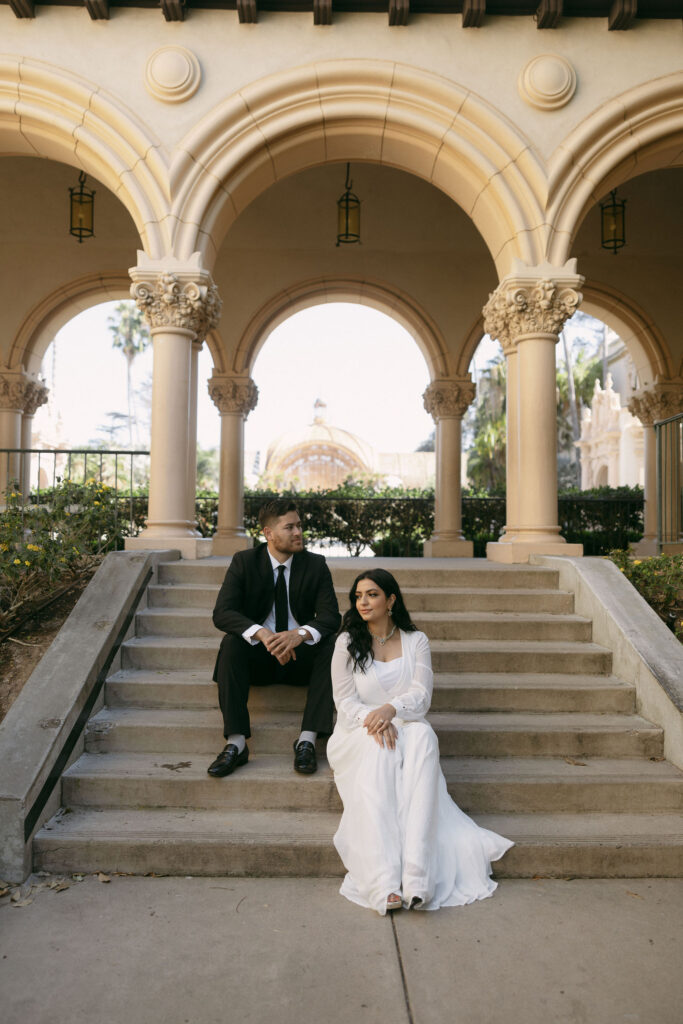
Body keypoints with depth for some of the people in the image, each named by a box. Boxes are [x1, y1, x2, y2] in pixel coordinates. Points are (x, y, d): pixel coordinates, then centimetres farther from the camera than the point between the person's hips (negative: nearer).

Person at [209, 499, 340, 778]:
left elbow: (330, 616, -10)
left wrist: (300, 634, -33)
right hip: (258, 655, 0)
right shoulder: (243, 562, -4)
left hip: (301, 656, 1)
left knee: (331, 645, -28)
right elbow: (222, 613, -16)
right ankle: (236, 743, -32)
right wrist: (262, 634, -35)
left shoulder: (316, 565, -1)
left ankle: (307, 740, -29)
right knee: (230, 643, -30)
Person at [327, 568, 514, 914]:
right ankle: (383, 882, -46)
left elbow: (421, 696, -3)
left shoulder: (416, 641, 8)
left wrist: (390, 709, -26)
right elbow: (345, 701, -1)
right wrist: (373, 718, -23)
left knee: (423, 735, -35)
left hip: (407, 727, 1)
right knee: (377, 747, -36)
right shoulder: (347, 642, 6)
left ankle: (417, 877, -45)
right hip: (358, 734, 0)